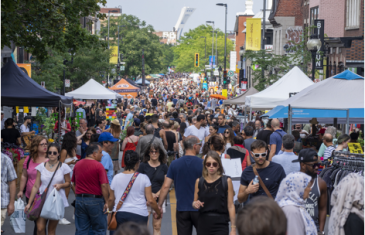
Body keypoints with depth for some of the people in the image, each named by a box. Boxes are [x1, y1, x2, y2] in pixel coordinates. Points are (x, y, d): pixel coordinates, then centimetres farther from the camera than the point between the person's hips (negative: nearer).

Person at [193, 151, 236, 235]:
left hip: (220, 225, -3)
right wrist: (195, 204, -9)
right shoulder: (199, 182, 5)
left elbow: (230, 206, -2)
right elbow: (195, 202, 16)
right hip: (203, 225, 3)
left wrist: (233, 228, -4)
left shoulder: (226, 181, -2)